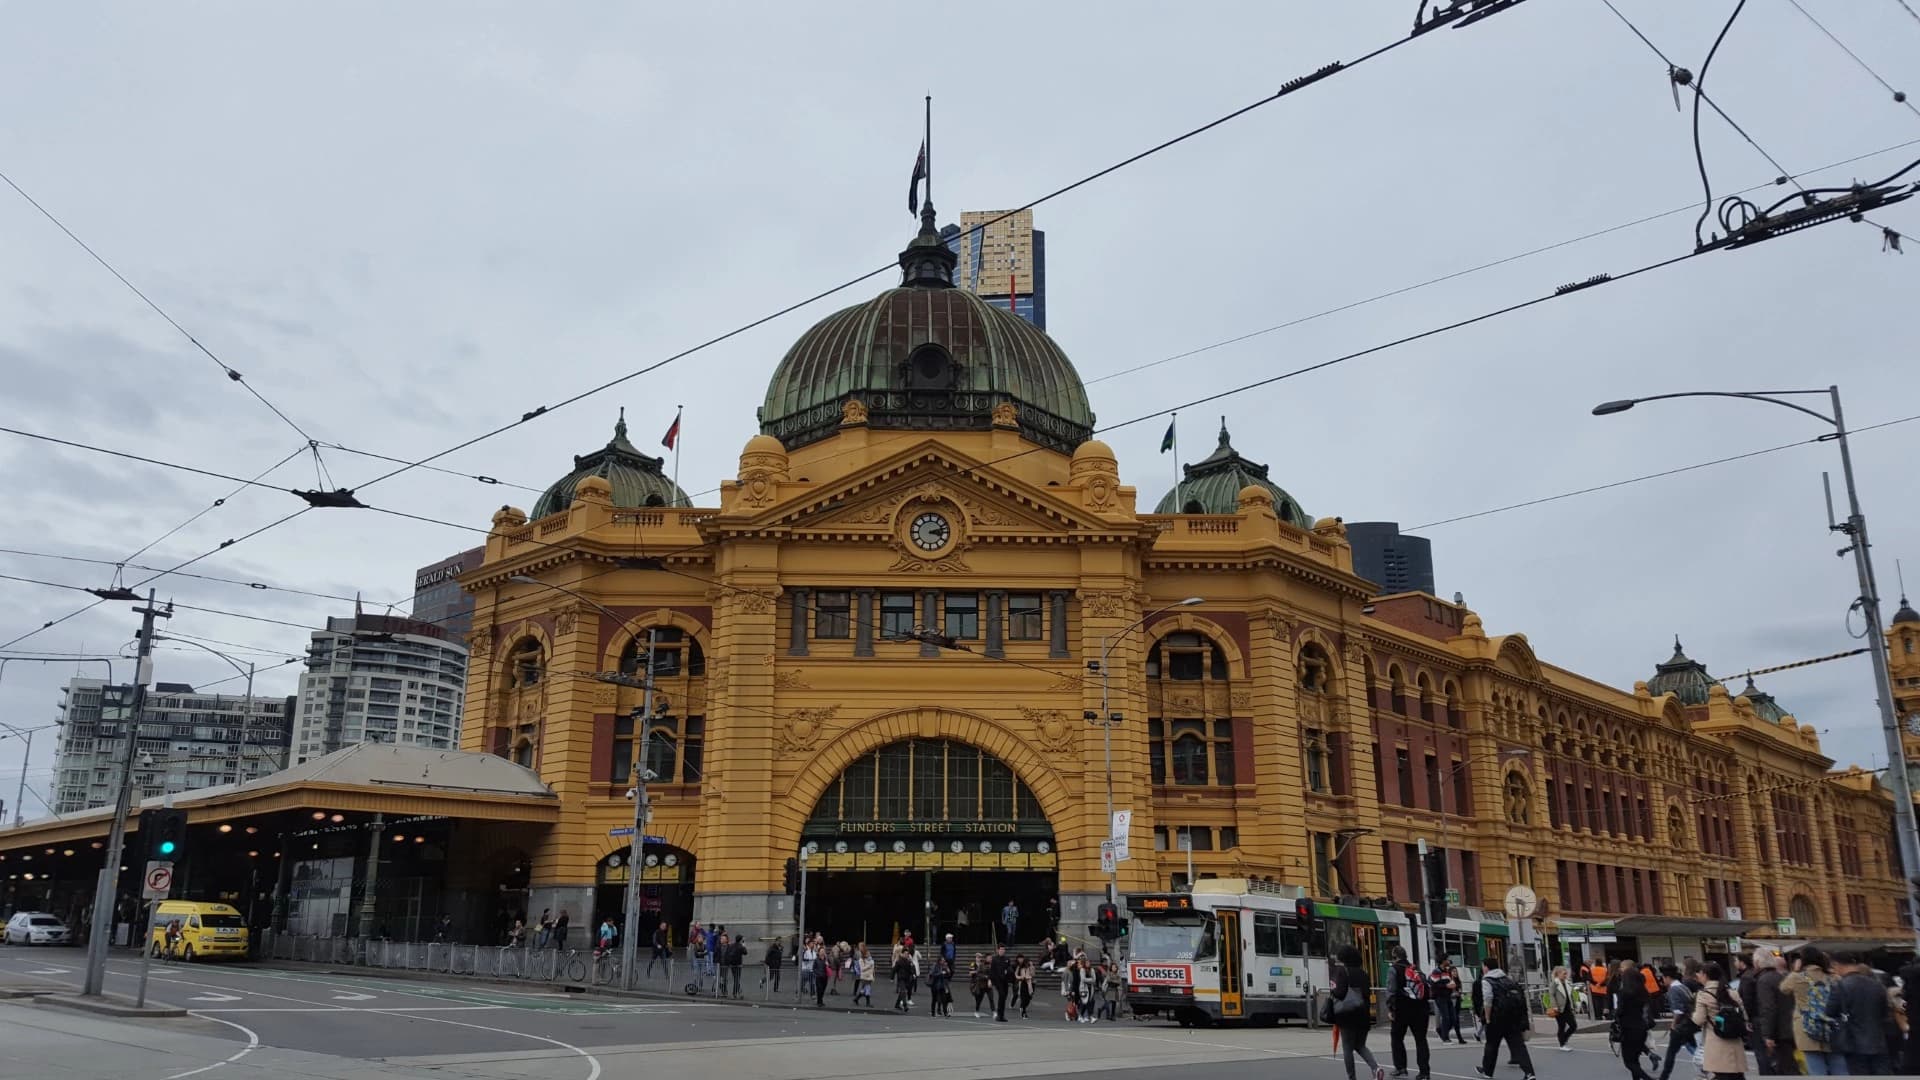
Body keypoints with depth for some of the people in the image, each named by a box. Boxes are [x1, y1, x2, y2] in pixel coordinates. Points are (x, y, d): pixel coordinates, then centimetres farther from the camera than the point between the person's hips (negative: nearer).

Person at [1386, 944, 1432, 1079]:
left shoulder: (1393, 969, -2)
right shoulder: (1416, 969, 15)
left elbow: (1391, 990, -12)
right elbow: (1426, 988, 12)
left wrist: (1390, 1008, -11)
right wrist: (1428, 1009, 15)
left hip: (1402, 1009, -4)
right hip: (1420, 1009, 4)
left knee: (1397, 1038, 11)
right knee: (1420, 1039, 6)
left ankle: (1400, 1067, 8)